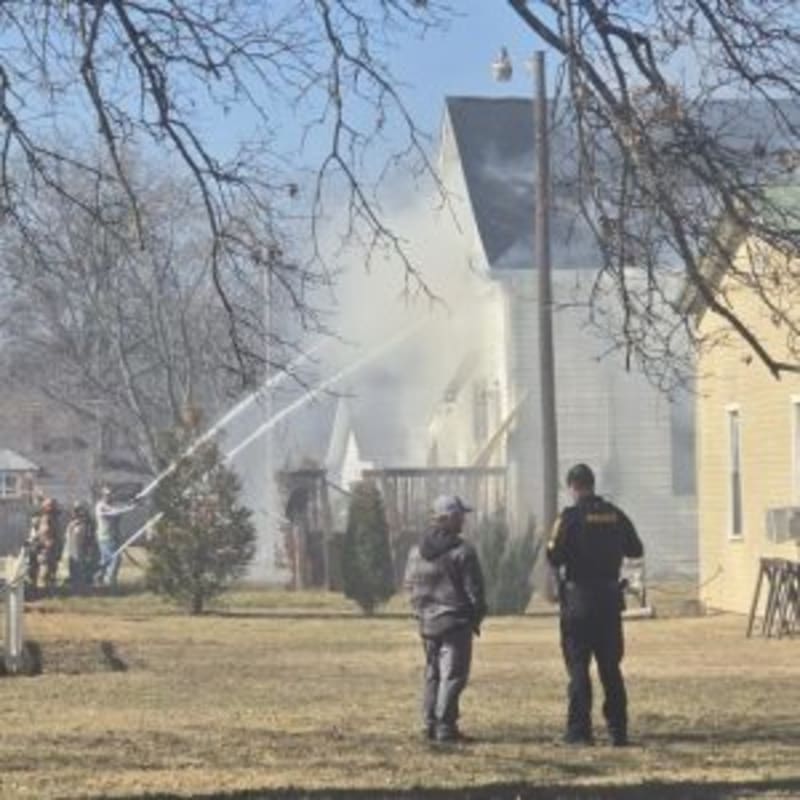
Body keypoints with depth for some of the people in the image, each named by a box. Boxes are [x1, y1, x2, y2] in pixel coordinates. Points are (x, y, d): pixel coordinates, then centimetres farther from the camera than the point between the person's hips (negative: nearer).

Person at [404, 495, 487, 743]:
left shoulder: (416, 552, 8)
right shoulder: (463, 552, -13)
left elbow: (410, 585, 11)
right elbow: (474, 590, -11)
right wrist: (477, 618, 2)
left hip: (427, 622, 7)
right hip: (456, 622, -7)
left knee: (433, 674, 15)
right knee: (453, 675, -4)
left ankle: (430, 725, 14)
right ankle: (445, 727, -8)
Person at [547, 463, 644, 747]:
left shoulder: (571, 517, -12)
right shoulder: (615, 515, 3)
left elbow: (555, 556, -15)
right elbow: (635, 550, 11)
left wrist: (552, 546, 7)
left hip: (578, 598, -4)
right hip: (610, 597, 4)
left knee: (578, 665, 1)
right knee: (610, 666, 11)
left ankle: (579, 731, -2)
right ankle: (618, 729, 10)